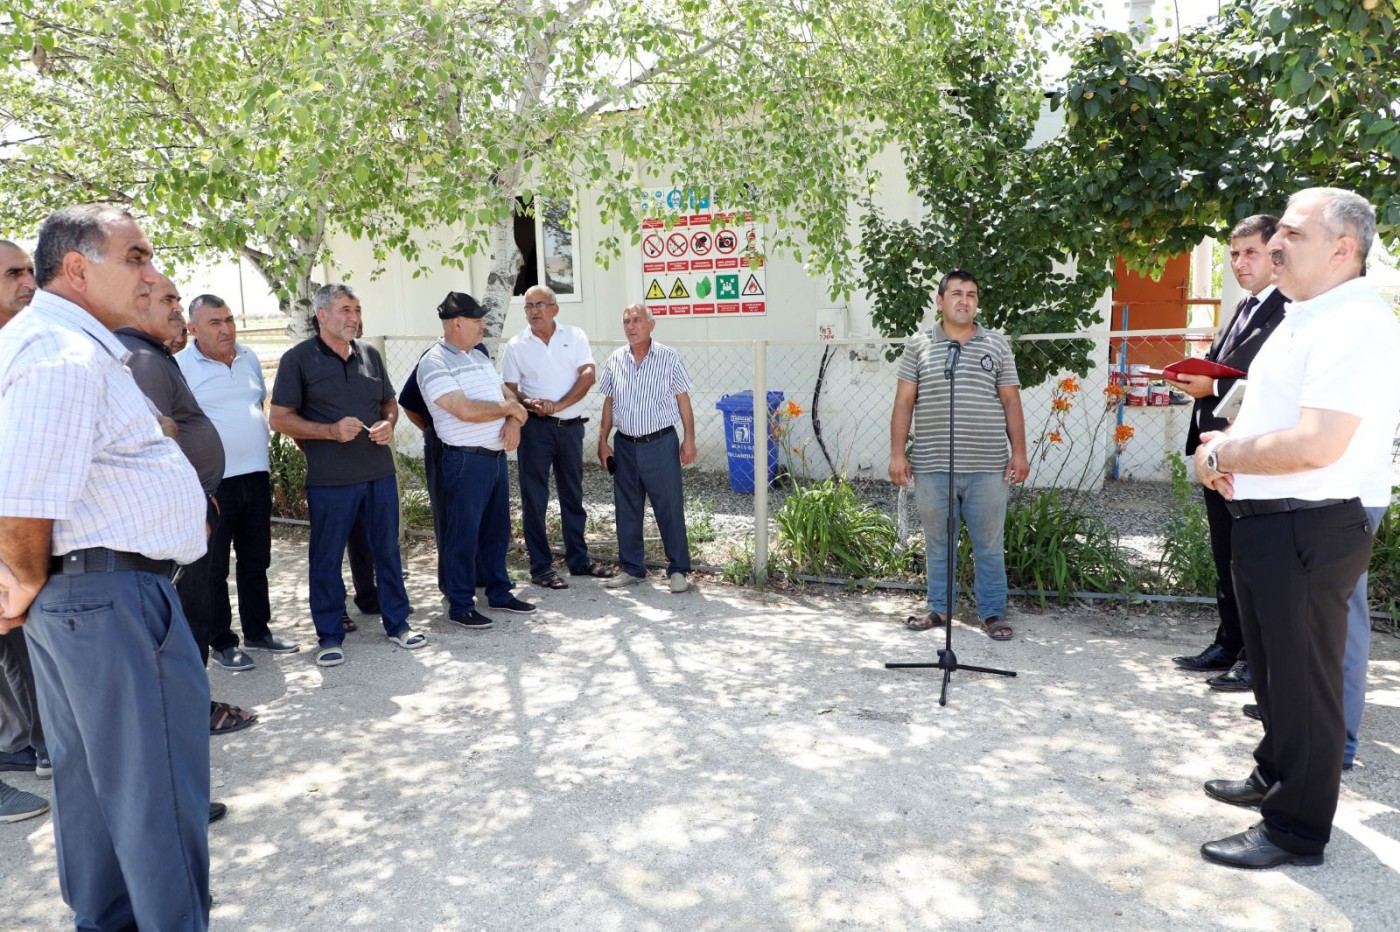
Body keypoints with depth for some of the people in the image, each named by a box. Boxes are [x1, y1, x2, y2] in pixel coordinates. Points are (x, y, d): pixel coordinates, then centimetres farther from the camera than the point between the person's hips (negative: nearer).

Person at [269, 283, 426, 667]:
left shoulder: (369, 354, 10)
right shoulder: (298, 359, -4)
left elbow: (390, 402, 19)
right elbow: (279, 419, -6)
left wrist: (388, 424, -4)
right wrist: (331, 431, -17)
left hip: (379, 472, 4)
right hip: (330, 479, -4)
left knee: (388, 549, 11)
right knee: (326, 557, 5)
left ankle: (397, 623, 25)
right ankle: (330, 635, 19)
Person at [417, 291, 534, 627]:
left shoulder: (479, 357, 14)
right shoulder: (434, 363, -12)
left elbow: (507, 395, 16)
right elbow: (465, 410, -23)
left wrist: (513, 422, -6)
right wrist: (508, 408, -9)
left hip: (497, 457, 8)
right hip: (467, 460, -8)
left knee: (497, 529, 16)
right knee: (463, 534, 1)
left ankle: (499, 593, 29)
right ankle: (460, 605, 13)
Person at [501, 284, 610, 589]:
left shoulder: (575, 336, 3)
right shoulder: (516, 346, 2)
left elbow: (588, 375, -7)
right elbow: (509, 389, 2)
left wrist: (558, 405, -17)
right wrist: (529, 403, -20)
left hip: (571, 425, 2)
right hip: (535, 427, -2)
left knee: (573, 495, 12)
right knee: (534, 498, 1)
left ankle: (578, 559, 25)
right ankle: (540, 567, 10)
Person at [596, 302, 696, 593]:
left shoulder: (669, 358, -3)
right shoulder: (615, 360, 6)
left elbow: (683, 399, -1)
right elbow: (609, 403, 12)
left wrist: (689, 439, -6)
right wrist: (603, 441, 9)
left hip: (661, 443, -4)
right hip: (625, 446, 4)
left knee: (670, 509, 0)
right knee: (626, 509, 10)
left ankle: (678, 570, 11)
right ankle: (632, 568, 23)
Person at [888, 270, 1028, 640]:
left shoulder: (997, 345, 8)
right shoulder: (918, 344, 6)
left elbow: (1011, 402, 8)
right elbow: (904, 402, 5)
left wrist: (1019, 452, 2)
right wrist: (897, 453, -1)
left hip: (987, 467, 0)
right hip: (932, 466, 0)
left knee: (989, 544, 6)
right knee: (937, 543, 10)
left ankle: (993, 613, 17)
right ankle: (938, 609, 23)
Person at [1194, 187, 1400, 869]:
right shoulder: (1301, 319, 13)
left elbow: (1316, 446, -29)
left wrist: (1219, 454, -15)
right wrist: (1228, 445, 2)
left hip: (1307, 531, -10)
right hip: (1263, 523, 10)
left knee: (1302, 680, 4)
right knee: (1270, 666, 23)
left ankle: (1296, 829, 19)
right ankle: (1274, 778, 42)